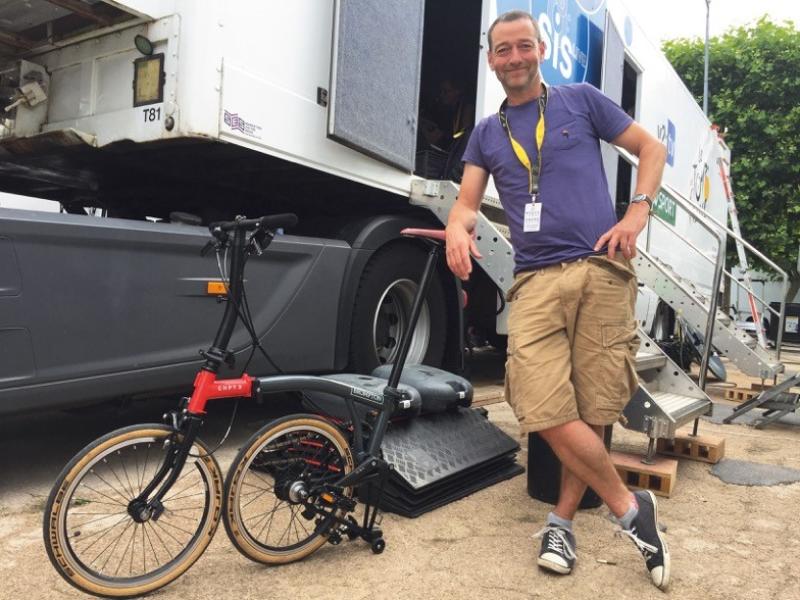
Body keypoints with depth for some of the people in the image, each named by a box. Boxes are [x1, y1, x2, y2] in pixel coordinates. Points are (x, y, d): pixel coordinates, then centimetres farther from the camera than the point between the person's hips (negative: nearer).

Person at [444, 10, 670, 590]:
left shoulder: (581, 100, 13)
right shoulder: (486, 133, 20)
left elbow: (652, 148, 16)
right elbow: (468, 202, 13)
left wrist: (637, 215, -1)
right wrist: (457, 230, -12)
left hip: (601, 270, -1)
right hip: (536, 281, 2)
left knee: (594, 410, -1)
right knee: (545, 412, -12)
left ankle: (562, 520, 20)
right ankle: (631, 508, 8)